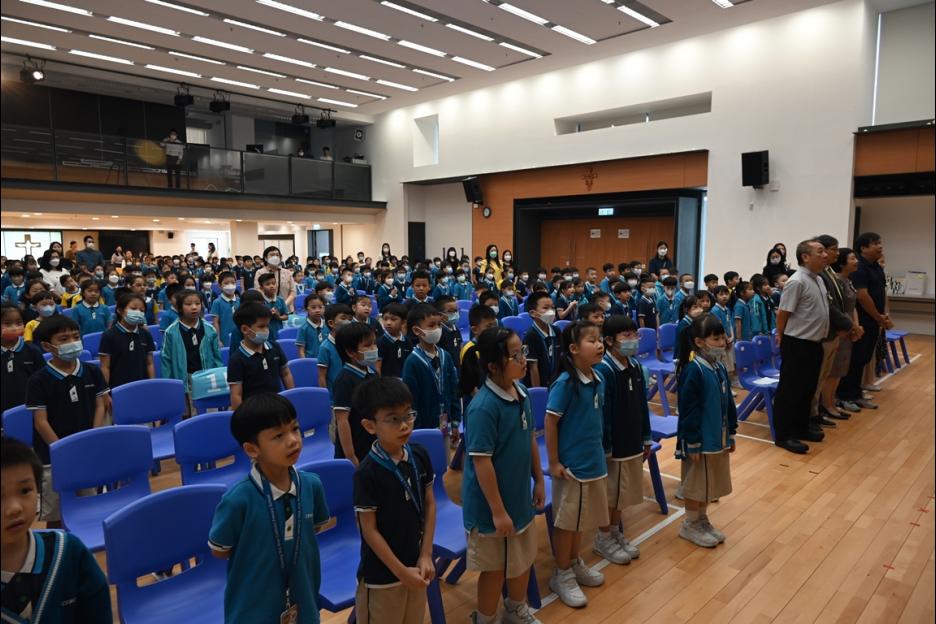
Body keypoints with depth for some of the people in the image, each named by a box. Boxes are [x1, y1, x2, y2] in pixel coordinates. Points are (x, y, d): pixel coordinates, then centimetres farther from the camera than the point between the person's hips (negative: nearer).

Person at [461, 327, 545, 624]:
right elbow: (481, 462, -25)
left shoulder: (521, 392, -3)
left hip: (520, 495, 8)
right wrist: (498, 510, -20)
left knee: (524, 558, 24)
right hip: (492, 504, -8)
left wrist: (539, 480, 13)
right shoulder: (483, 407, -28)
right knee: (495, 567, 12)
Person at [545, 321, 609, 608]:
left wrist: (597, 452, 15)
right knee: (566, 520, 7)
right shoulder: (565, 383, -21)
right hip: (571, 463, -7)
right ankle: (562, 575, 23)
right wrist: (554, 462, -15)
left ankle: (575, 563, 39)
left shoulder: (598, 380, 1)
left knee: (582, 518, 21)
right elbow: (550, 422, -18)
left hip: (594, 460, 7)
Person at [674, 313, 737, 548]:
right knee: (695, 484, 7)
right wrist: (693, 443, -18)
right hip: (700, 439, -8)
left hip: (718, 437, 8)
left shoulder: (719, 367, 5)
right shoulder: (693, 370, -20)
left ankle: (702, 520, 35)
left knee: (709, 483, 19)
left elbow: (728, 402, 13)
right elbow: (688, 410, -20)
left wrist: (730, 434, 16)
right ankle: (690, 525, 22)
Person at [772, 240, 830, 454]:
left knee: (808, 388, 18)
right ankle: (784, 435, 8)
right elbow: (782, 313, -16)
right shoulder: (797, 282, -19)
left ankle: (801, 427, 32)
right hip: (797, 344, -9)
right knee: (790, 390, 0)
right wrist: (782, 337, -3)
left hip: (815, 342, 9)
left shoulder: (819, 280, 10)